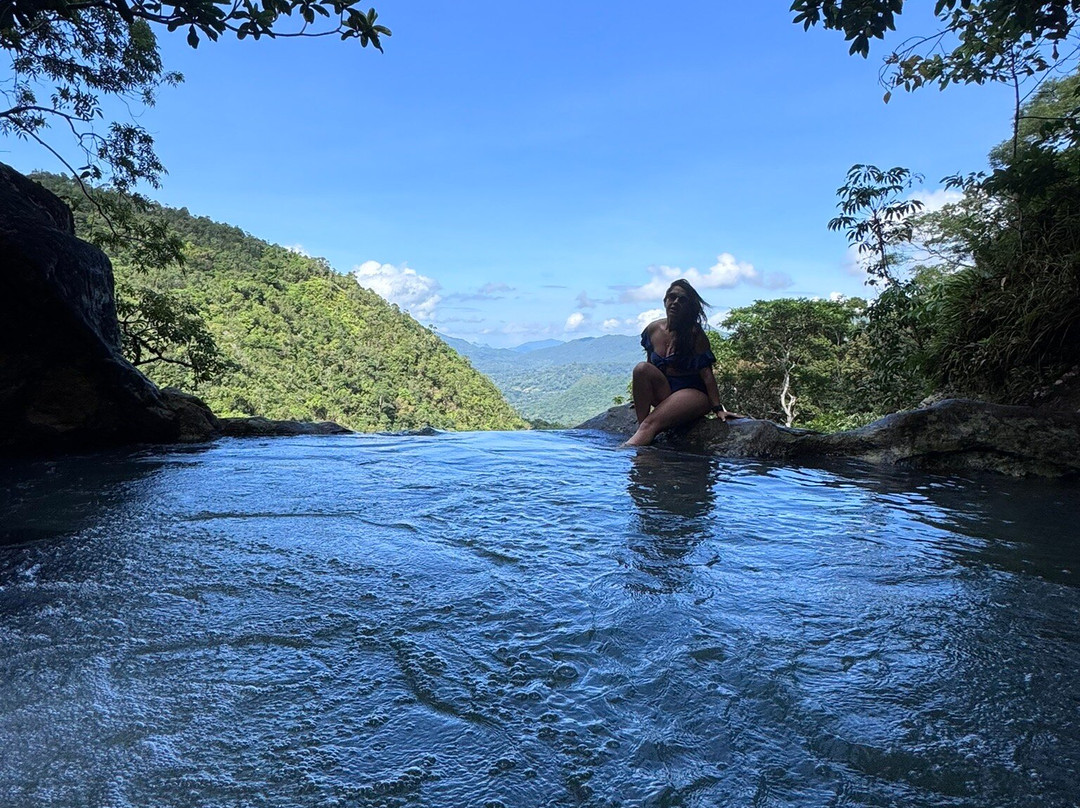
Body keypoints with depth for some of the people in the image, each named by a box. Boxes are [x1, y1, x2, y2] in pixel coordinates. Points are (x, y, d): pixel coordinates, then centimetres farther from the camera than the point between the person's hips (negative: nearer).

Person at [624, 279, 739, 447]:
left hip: (693, 392, -5)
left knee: (651, 423, -31)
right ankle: (641, 433, -25)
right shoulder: (653, 329, 4)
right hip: (663, 392, 5)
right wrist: (641, 397, 10)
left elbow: (706, 372, -12)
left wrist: (718, 408, -17)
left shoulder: (695, 333, -10)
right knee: (641, 369, -24)